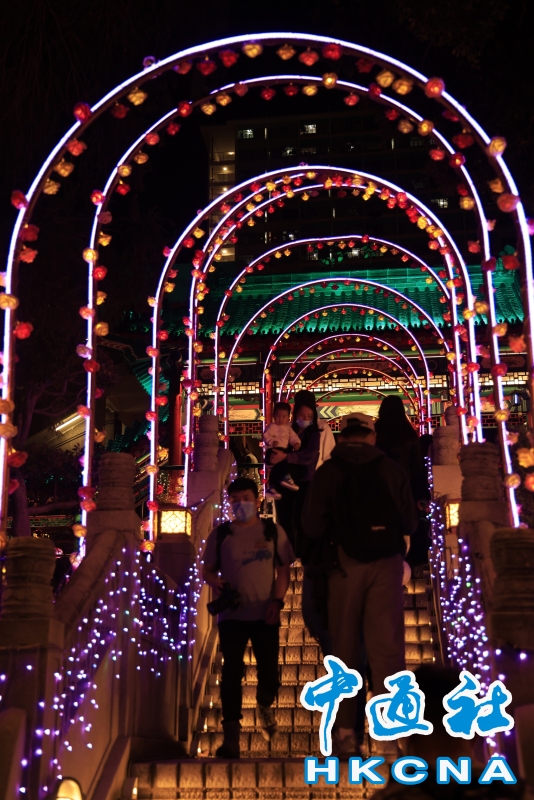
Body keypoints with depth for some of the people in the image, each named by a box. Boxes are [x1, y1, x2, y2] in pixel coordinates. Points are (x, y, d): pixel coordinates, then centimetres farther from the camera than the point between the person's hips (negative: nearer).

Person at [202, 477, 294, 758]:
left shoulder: (273, 531, 5)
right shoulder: (220, 534, 6)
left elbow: (283, 570, 4)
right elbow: (207, 569, 11)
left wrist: (277, 600, -8)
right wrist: (215, 582, -12)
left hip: (265, 614, 0)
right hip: (231, 615, 0)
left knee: (269, 670, 3)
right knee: (231, 672, -2)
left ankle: (265, 706, 37)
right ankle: (231, 734, 4)